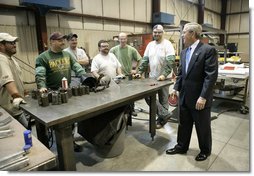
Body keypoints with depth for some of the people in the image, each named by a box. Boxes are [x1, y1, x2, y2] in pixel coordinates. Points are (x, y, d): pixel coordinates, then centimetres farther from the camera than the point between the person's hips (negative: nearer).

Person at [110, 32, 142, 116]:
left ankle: (132, 109, 30)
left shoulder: (132, 49, -2)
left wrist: (136, 70, 0)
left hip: (129, 74, 2)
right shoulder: (114, 49, -5)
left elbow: (139, 60, 4)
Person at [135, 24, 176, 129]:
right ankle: (165, 114, 12)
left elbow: (170, 61, -17)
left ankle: (161, 119, 17)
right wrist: (140, 72, 2)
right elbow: (145, 60, 11)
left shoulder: (167, 44, -9)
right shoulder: (150, 45, 10)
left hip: (163, 77, -6)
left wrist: (164, 75, -27)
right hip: (152, 77, 6)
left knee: (163, 100, 3)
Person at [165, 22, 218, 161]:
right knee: (183, 124, 18)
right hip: (184, 96, 7)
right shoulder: (184, 52, 10)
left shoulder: (208, 50, -13)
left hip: (199, 98, -6)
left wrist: (203, 97, -22)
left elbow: (211, 76, -18)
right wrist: (176, 88, 7)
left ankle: (205, 150, 36)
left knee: (202, 127, 13)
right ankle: (181, 147, 37)